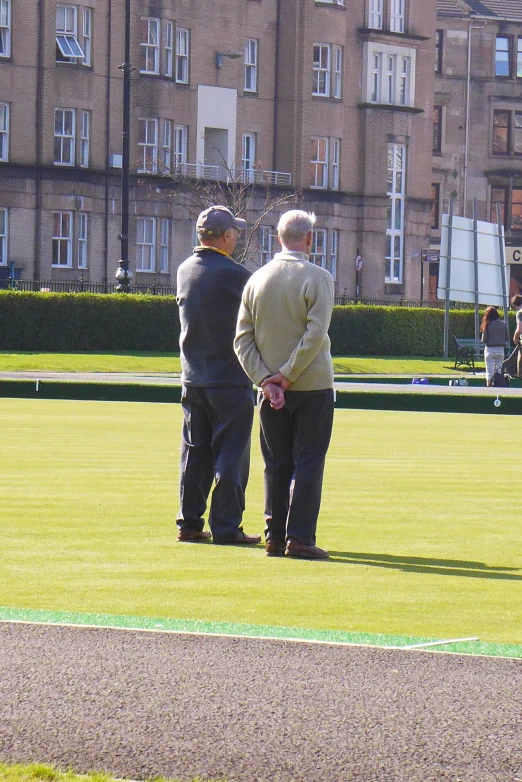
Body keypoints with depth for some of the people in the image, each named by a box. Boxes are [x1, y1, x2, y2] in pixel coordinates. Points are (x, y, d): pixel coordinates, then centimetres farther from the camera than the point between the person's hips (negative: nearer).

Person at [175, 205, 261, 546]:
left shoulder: (185, 271, 7)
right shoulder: (233, 274, -15)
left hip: (193, 378, 7)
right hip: (230, 378, -7)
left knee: (194, 452, 11)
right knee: (230, 454, -2)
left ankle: (190, 524, 13)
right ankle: (226, 527, -2)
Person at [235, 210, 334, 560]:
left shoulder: (257, 279, 6)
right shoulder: (318, 278, -8)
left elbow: (242, 338, 1)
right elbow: (315, 335, -17)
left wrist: (266, 379, -5)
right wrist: (288, 376, -12)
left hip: (270, 388, 4)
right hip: (312, 386, -4)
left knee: (276, 464, 10)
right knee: (308, 462, -2)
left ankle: (275, 536, 9)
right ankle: (299, 538, -8)